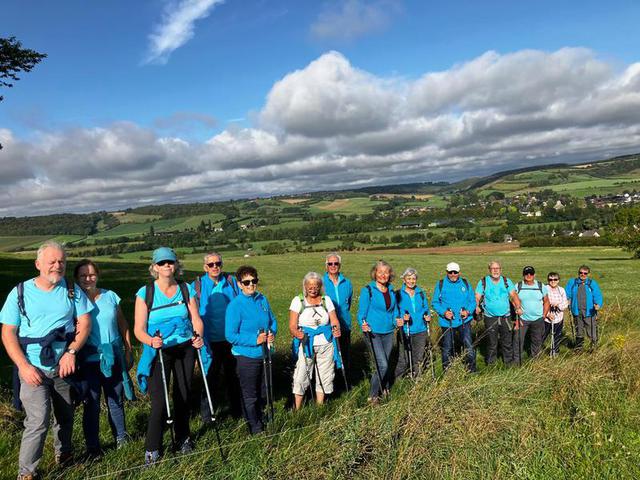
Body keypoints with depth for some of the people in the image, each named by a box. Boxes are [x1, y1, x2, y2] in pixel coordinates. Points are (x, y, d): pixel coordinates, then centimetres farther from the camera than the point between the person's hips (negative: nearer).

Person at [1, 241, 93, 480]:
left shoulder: (73, 290, 1)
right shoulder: (20, 292, -4)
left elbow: (84, 323, -2)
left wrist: (71, 352, -16)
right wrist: (24, 366, -13)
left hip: (64, 368, 3)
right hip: (34, 370, -2)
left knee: (65, 416, 16)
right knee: (38, 421, -11)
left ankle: (64, 455, 39)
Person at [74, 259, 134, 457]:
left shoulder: (110, 296, 2)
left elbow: (123, 325, 8)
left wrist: (128, 351, 9)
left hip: (114, 358, 2)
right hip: (89, 360, -2)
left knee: (116, 399, 14)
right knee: (92, 403, 5)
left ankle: (121, 437, 32)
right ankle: (92, 447, 21)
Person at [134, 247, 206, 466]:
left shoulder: (186, 289, 1)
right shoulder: (145, 293, -7)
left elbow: (196, 319, 0)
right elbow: (139, 329, -9)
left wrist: (198, 336, -20)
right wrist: (151, 341, -29)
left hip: (185, 349, 3)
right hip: (159, 351, -3)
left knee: (184, 396, 11)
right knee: (160, 401, -7)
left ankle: (183, 438, 34)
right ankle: (152, 449, 12)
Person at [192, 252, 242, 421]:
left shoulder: (231, 281, 1)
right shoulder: (197, 285, -4)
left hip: (231, 339, 2)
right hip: (210, 341, -2)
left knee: (233, 375, 15)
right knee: (211, 378, 9)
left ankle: (236, 410, 32)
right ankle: (207, 415, 26)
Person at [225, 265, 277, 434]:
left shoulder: (263, 300, 1)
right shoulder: (235, 305, -17)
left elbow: (272, 321, 13)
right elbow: (230, 335, -18)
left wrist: (272, 334, -7)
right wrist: (254, 339, -25)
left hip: (265, 354, 6)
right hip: (246, 356, -6)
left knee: (264, 392, 21)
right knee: (250, 396, 9)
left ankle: (259, 418, 44)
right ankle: (255, 428, 27)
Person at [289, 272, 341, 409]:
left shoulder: (326, 300, 5)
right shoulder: (298, 300, -3)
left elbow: (334, 321, 3)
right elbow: (292, 326, -8)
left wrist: (336, 330, -19)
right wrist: (297, 334, -29)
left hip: (325, 345, 3)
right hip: (305, 345, -2)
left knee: (324, 377, 9)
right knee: (301, 377, -4)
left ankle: (320, 407, 25)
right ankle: (297, 410, 8)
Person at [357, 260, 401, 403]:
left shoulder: (391, 290, 9)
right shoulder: (367, 290, -9)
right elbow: (361, 312, -9)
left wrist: (397, 320, 0)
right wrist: (363, 324, -26)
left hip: (388, 332, 6)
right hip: (373, 332, -6)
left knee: (385, 363, 14)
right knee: (382, 364, -12)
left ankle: (384, 389, 32)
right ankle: (373, 395, 4)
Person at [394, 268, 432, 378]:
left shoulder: (421, 293, 9)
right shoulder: (398, 294, -4)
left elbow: (426, 309, 16)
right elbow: (395, 312, -3)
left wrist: (428, 316, -4)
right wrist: (402, 317, -22)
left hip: (420, 331, 4)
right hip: (405, 331, -4)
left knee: (418, 359, 11)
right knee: (403, 360, -4)